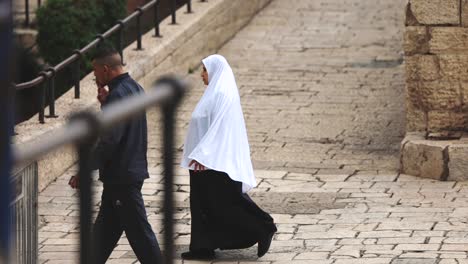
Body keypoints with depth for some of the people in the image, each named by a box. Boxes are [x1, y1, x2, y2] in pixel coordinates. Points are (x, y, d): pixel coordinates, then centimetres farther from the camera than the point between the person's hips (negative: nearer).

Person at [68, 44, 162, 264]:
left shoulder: (118, 95, -19)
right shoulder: (134, 88, 10)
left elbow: (108, 141, -24)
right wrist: (106, 103, 8)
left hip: (121, 175, -10)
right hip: (133, 170, 10)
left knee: (139, 232, -4)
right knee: (104, 230, 17)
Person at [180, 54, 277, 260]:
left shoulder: (222, 95, -17)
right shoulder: (215, 93, 14)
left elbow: (218, 127, -24)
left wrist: (201, 154, -28)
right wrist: (199, 154, 22)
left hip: (216, 161, -10)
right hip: (209, 160, 10)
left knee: (226, 202, -5)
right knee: (202, 204, 11)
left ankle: (263, 229, 3)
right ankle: (203, 247, 14)